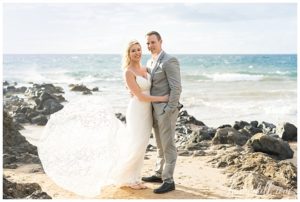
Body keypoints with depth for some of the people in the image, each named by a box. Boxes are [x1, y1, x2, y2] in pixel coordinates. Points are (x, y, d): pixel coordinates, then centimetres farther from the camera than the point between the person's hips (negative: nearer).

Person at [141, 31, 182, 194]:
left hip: (166, 109, -9)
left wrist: (169, 110, -21)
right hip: (155, 109, 9)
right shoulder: (150, 63, 14)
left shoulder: (170, 61, -15)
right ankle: (159, 174, 30)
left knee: (168, 145, -4)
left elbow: (176, 88, -19)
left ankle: (168, 181, 3)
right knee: (160, 144, 18)